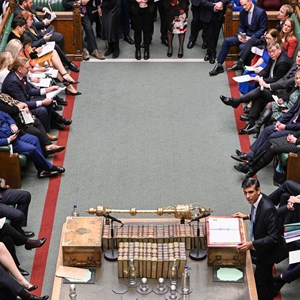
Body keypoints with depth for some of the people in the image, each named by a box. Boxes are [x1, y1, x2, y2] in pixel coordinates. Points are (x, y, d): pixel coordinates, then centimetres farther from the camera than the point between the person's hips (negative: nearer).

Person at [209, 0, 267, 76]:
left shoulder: (261, 12, -14)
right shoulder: (243, 12, 5)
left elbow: (262, 29, -13)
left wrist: (251, 38, -23)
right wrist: (239, 35, -9)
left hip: (257, 38, -7)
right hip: (245, 36, 7)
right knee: (227, 40, -9)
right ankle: (219, 65, -8)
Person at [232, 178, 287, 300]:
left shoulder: (268, 209, -35)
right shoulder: (256, 200, -8)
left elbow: (274, 237, -34)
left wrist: (252, 244, -41)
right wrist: (247, 216, 3)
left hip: (268, 251, -9)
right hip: (261, 248, 9)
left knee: (260, 281, 1)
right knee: (267, 279, 28)